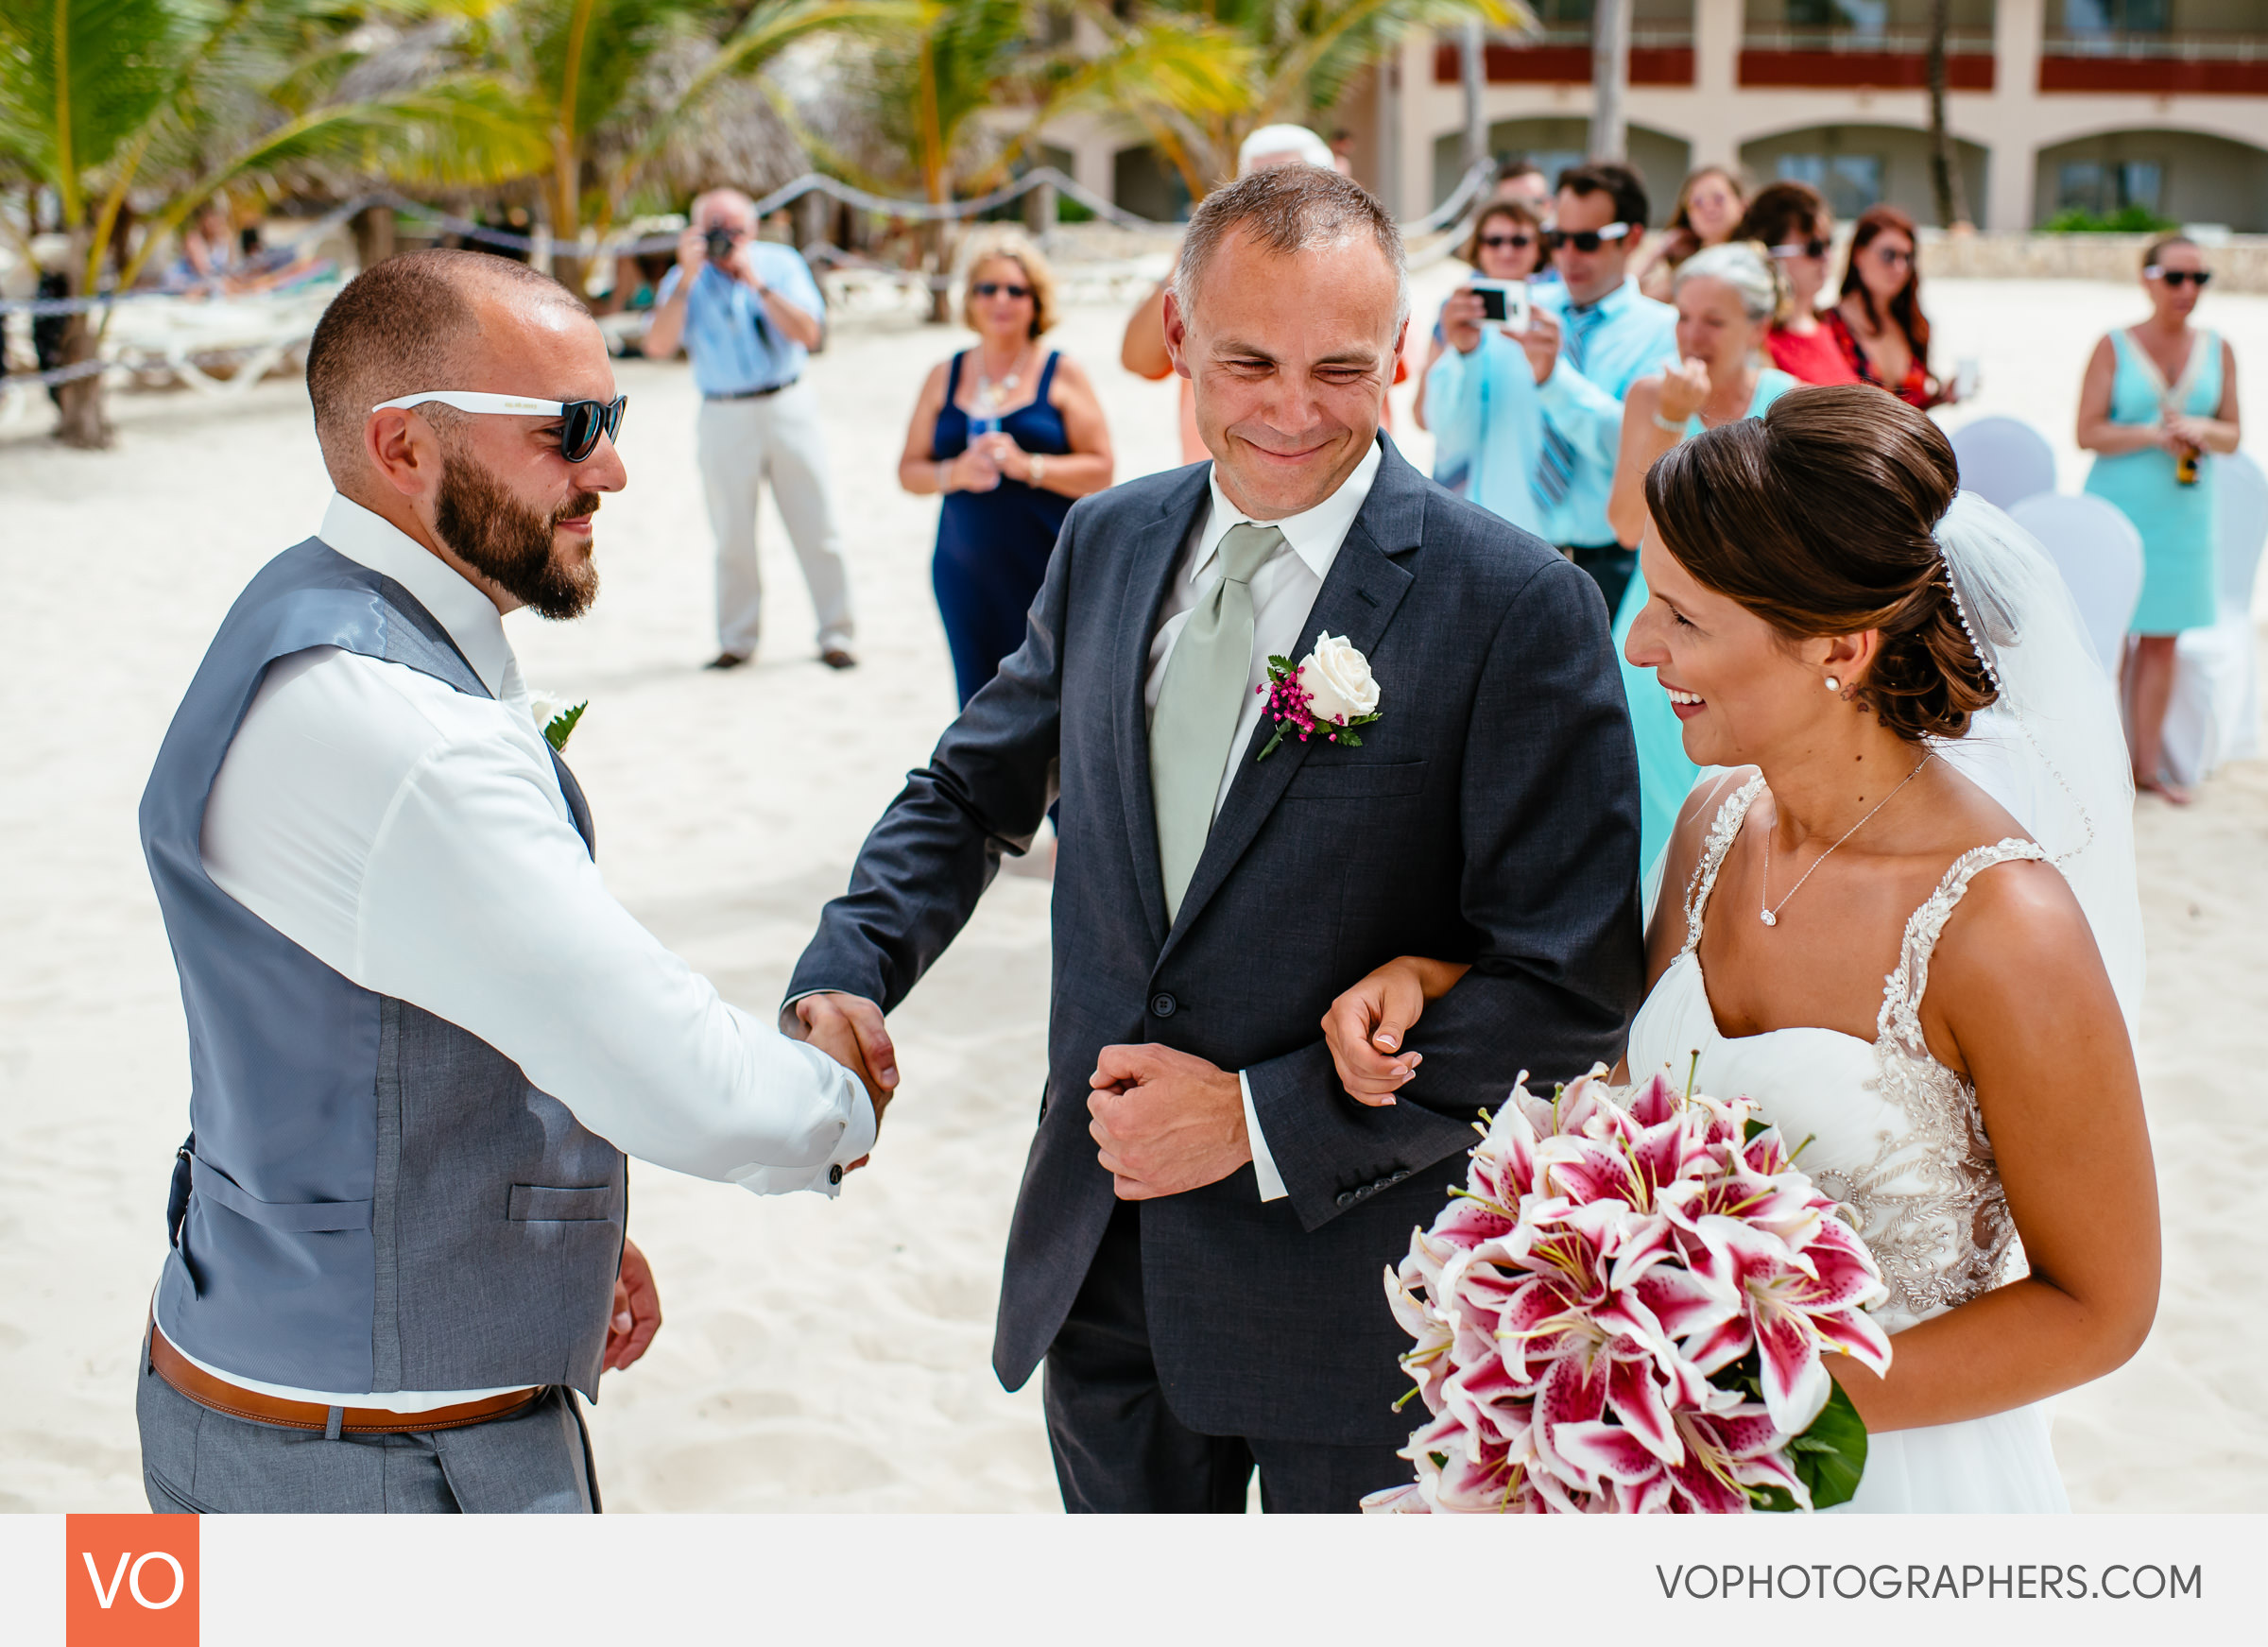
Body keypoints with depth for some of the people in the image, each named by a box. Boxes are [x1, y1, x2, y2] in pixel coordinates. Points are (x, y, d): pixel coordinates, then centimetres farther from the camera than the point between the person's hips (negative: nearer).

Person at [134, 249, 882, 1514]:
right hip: (381, 1459, -10)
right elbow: (692, 1091, -29)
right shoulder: (370, 723, -28)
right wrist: (846, 1108, -9)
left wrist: (572, 1224, 14)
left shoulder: (362, 637, 6)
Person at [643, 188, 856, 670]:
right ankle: (736, 640, 13)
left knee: (816, 527, 0)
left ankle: (835, 635, 7)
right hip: (724, 415, 0)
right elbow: (658, 346, -12)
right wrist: (689, 277, -16)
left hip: (788, 407, 0)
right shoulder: (684, 279, 2)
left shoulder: (781, 264, 3)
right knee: (733, 536, 2)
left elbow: (808, 333, -9)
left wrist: (757, 283, -15)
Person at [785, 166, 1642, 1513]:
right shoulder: (1107, 544, 2)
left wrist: (1267, 1121, -19)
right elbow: (973, 793, 14)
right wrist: (846, 973, -4)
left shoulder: (1519, 605, -15)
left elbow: (1571, 986, -16)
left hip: (1358, 1284, -4)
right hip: (1100, 1263, 5)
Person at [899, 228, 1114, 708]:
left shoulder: (1060, 374, 3)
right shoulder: (945, 377, 12)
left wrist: (1027, 466, -16)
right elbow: (910, 470, 12)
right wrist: (955, 473, -8)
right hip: (967, 573, 3)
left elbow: (1100, 470, -2)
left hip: (1048, 569, -3)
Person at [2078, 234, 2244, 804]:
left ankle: (2148, 762, 15)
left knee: (2161, 639, 7)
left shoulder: (2217, 350, 7)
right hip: (2117, 509, -4)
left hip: (2184, 516, 4)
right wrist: (2153, 435, -18)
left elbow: (2233, 434, 10)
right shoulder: (2114, 347, -3)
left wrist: (2201, 430, -12)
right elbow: (2087, 433, -7)